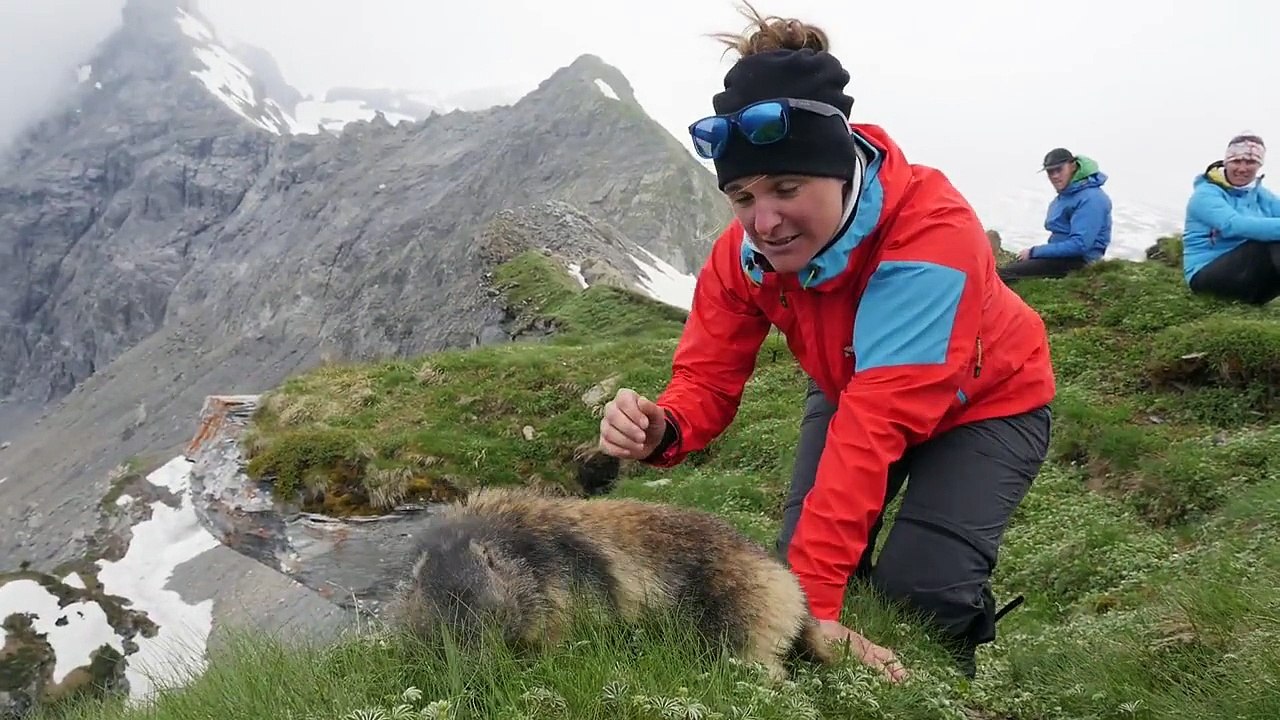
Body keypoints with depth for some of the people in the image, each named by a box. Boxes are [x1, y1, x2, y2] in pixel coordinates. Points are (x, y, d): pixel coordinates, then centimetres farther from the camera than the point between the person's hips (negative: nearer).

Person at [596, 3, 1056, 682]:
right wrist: (661, 429, -50)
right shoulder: (741, 251, -23)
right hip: (853, 392, 5)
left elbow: (876, 422, -46)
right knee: (799, 564, -9)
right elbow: (707, 377, -23)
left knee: (918, 586, -19)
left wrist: (814, 600, -49)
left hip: (986, 402, -4)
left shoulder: (932, 231, -41)